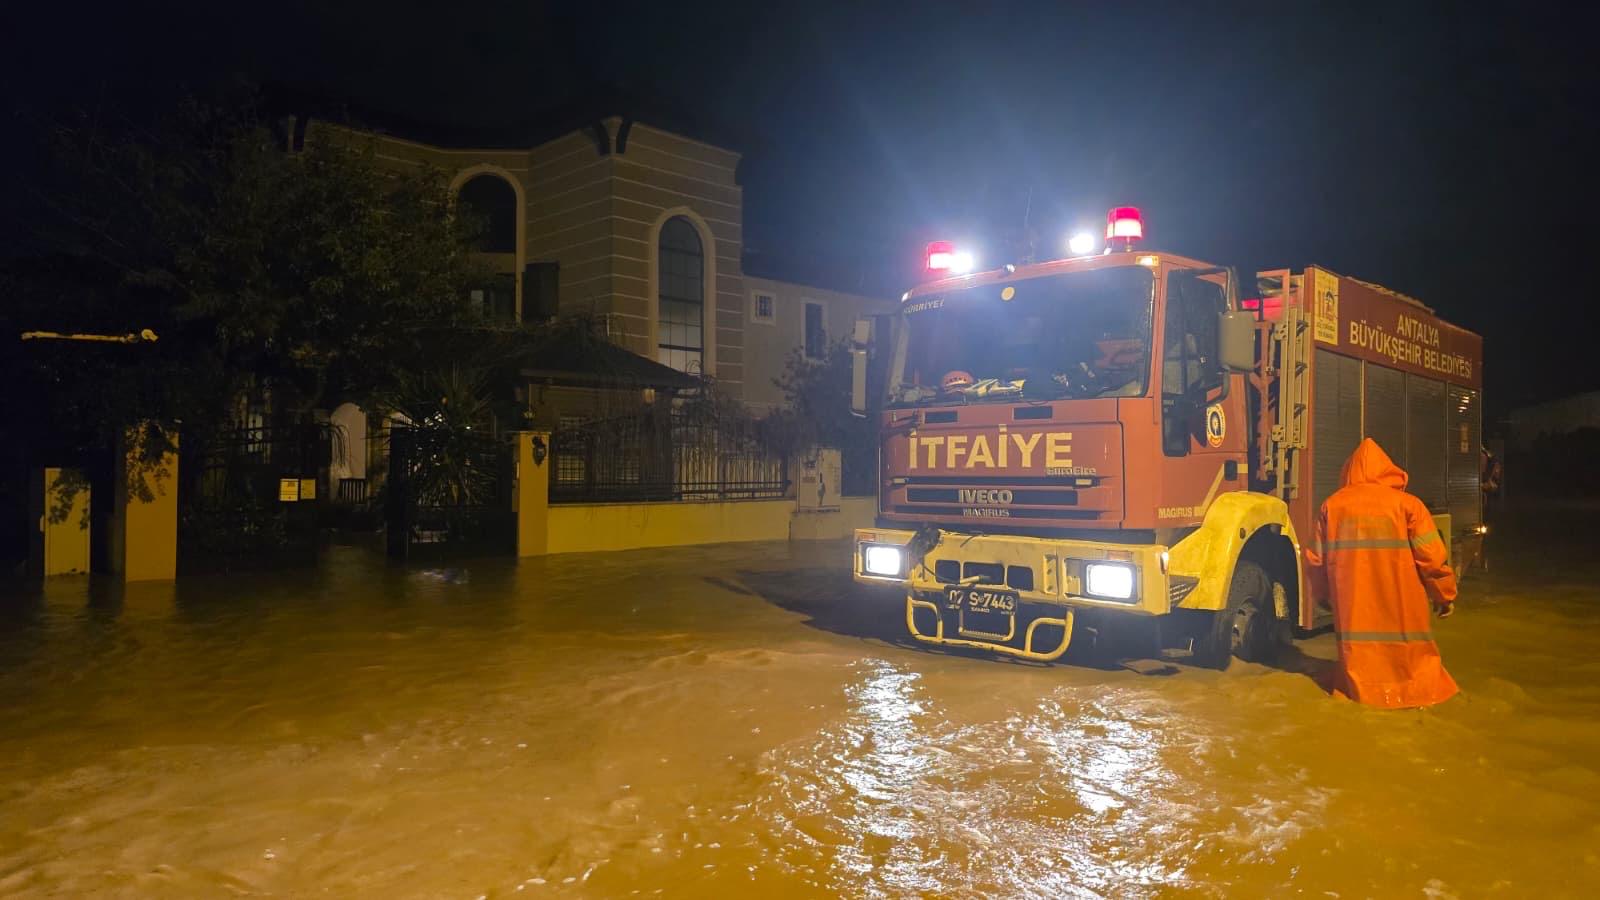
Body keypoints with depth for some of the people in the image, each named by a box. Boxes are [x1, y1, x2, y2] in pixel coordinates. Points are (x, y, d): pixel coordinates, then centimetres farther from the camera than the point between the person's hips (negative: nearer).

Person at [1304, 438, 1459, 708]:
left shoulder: (1332, 505, 4)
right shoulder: (1407, 504, -4)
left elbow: (1317, 558, 8)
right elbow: (1432, 556, -6)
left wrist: (1322, 594, 23)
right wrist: (1444, 594, 8)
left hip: (1352, 603, 2)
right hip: (1401, 602, -2)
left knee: (1358, 643, 14)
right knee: (1408, 645, 12)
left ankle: (1358, 686, 19)